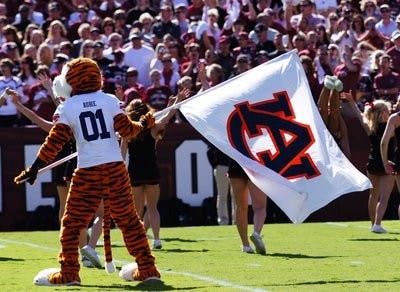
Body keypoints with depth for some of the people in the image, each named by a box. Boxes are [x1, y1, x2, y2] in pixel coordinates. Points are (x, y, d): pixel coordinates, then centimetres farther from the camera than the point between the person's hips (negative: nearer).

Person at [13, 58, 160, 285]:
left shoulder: (67, 108, -1)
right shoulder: (111, 101, 3)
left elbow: (55, 142, -4)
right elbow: (126, 129, 1)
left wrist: (34, 169, 1)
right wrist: (144, 124, 21)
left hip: (88, 172, -2)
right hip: (115, 168, 3)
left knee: (72, 224, 8)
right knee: (129, 220, 11)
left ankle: (68, 273, 4)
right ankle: (147, 268, 13)